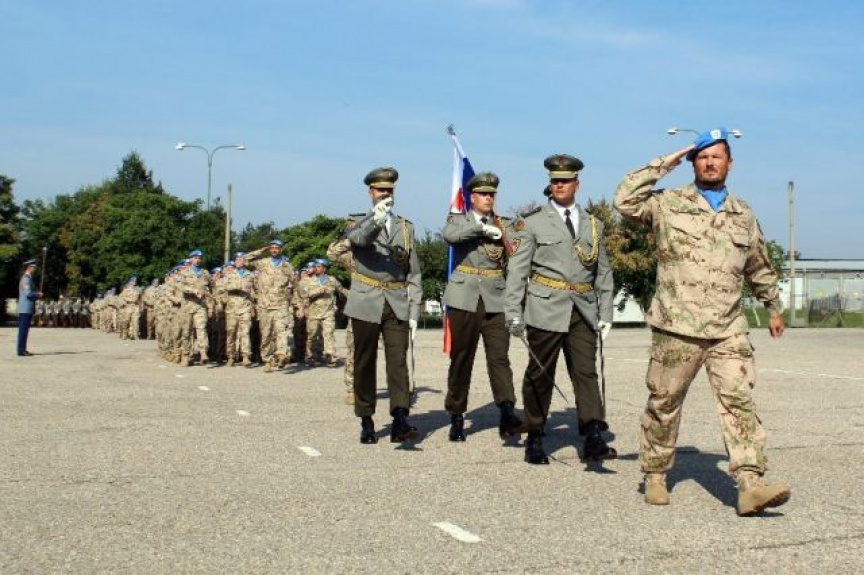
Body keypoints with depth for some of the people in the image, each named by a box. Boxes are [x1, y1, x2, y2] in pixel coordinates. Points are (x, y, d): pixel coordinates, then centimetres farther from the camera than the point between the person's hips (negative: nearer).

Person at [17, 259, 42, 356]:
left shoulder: (28, 278, 18)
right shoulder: (26, 279, -14)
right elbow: (28, 293, -23)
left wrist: (36, 295, 13)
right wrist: (38, 294, -8)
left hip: (27, 309, 10)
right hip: (26, 309, -10)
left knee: (24, 330, 11)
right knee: (23, 330, -8)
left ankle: (23, 350, 15)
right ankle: (21, 351, -7)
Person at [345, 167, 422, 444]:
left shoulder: (405, 227, 12)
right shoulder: (359, 224, 4)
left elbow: (413, 273, 12)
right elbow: (359, 238, -24)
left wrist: (414, 311, 4)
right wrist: (376, 220, -45)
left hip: (397, 306, 2)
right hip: (366, 305, -1)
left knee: (398, 361, -11)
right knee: (365, 364, 4)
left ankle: (400, 421, -19)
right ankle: (366, 423, 14)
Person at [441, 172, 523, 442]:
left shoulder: (503, 224, 14)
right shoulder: (459, 220, 9)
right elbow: (449, 235, -16)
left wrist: (503, 232, -13)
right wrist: (483, 228, -16)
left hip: (496, 300, 1)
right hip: (465, 298, -1)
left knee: (499, 357, -10)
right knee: (461, 359, 5)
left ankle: (507, 413, -20)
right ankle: (456, 417, 14)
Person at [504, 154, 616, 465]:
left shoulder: (593, 224, 14)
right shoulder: (532, 221, 3)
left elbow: (603, 273, 16)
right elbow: (517, 269, -2)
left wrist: (605, 313, 9)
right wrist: (513, 312, -9)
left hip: (583, 311, 3)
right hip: (546, 309, -3)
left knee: (586, 372, -5)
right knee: (540, 375, 4)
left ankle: (594, 438, -11)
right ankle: (534, 439, 14)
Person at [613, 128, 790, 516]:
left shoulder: (743, 215, 16)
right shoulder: (668, 204, 3)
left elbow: (759, 268, 27)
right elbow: (625, 200, -12)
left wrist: (773, 308, 32)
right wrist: (663, 164, -6)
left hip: (729, 330, 3)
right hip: (677, 327, -3)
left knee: (739, 401, -9)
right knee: (664, 403, 6)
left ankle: (750, 486, -12)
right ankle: (655, 476, 21)